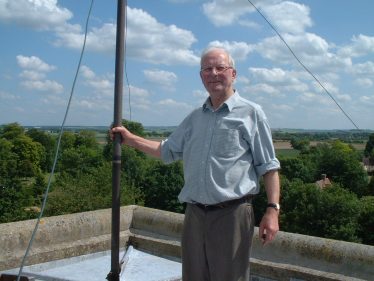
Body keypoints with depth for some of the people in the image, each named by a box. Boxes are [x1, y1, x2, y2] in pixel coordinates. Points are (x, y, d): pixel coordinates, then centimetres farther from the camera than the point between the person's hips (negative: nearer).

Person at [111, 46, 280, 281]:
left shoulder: (251, 113, -1)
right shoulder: (195, 118, 15)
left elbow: (269, 167, -4)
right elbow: (167, 150, 25)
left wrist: (273, 210, -13)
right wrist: (130, 138, 20)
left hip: (232, 214, -5)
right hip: (195, 214, 6)